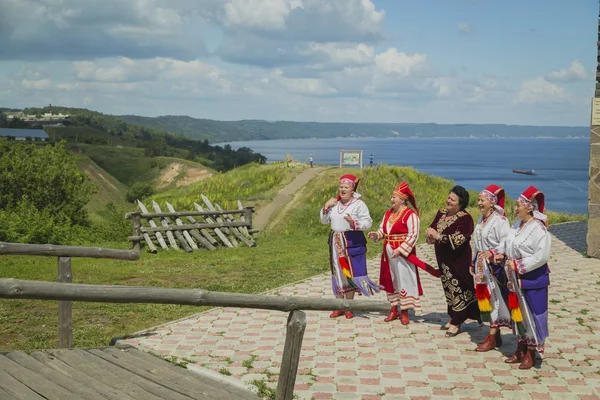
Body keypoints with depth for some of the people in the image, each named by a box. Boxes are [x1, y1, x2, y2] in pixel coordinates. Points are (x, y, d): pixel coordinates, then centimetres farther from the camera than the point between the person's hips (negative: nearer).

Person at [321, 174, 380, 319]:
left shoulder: (359, 204, -7)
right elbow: (324, 221, 16)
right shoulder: (335, 204, 10)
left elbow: (368, 222, -13)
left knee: (350, 273, -2)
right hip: (336, 242, 5)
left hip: (352, 242, -5)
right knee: (338, 273, 8)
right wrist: (326, 207, 1)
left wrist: (354, 223, -28)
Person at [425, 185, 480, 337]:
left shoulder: (465, 218, -18)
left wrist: (438, 236, -30)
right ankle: (453, 318, 27)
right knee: (449, 288, 16)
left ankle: (456, 322, 8)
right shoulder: (441, 213, 4)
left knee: (458, 288, 1)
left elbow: (457, 240, -28)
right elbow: (432, 228, 9)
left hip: (458, 260, -7)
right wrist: (430, 235, -14)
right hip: (443, 258, 7)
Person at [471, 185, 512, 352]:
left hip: (495, 266, -8)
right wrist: (474, 263, 18)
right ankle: (495, 335, 19)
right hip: (482, 266, 8)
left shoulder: (500, 220, -14)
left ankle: (492, 338, 2)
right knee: (486, 299, 10)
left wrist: (492, 253, -31)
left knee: (495, 299, -2)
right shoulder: (481, 219, 12)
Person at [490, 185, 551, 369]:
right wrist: (498, 253, -4)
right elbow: (507, 243, 16)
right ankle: (520, 350, 28)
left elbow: (541, 256, -25)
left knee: (531, 314, 2)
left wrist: (517, 265, -23)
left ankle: (531, 354, 12)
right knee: (517, 313, 15)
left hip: (532, 280, -8)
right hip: (516, 279, 8)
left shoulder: (538, 229, -19)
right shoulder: (517, 225, 6)